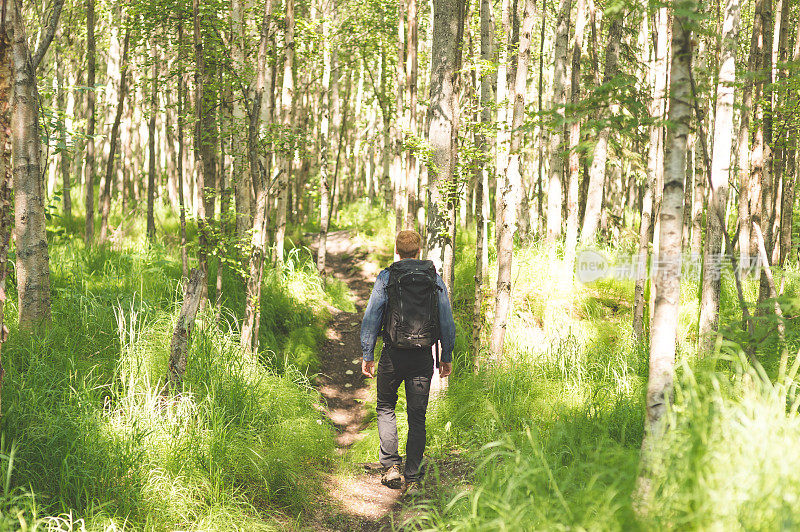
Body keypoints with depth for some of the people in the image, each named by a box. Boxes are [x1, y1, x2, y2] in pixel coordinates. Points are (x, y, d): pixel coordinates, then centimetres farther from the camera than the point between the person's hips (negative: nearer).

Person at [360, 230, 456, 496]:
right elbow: (447, 322, 6)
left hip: (393, 355, -1)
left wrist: (367, 355, 4)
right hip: (423, 357, 1)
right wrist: (447, 357, 14)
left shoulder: (385, 277, -2)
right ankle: (413, 479, 6)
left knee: (386, 407, 18)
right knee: (417, 417, 7)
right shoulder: (435, 279, 4)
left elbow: (371, 319, -3)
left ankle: (391, 466, 7)